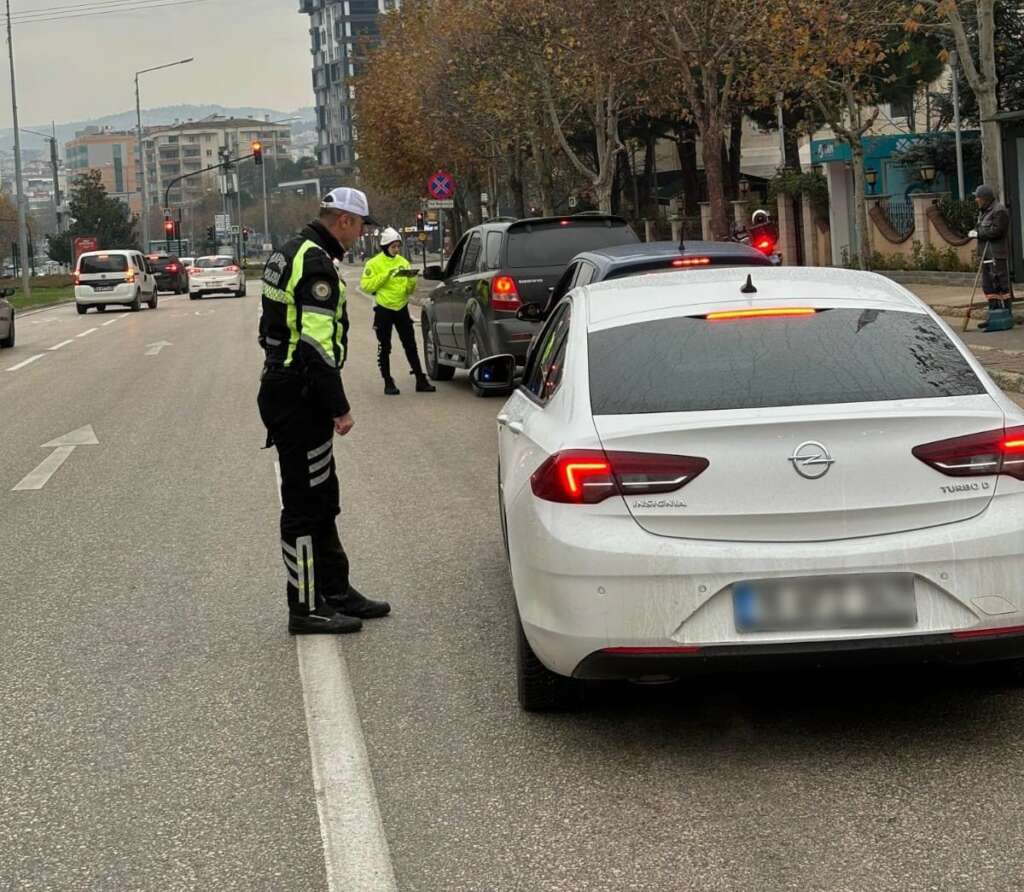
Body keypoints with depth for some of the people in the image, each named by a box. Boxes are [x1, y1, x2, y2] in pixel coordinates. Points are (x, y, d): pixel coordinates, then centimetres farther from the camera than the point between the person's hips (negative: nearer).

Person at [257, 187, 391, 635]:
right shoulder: (316, 264, -18)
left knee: (321, 501, 18)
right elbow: (317, 345, -24)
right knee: (305, 505, -3)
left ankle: (336, 592, 27)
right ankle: (306, 608, 3)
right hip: (298, 399, -11)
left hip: (283, 390, 11)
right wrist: (340, 408, -19)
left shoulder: (294, 253, 15)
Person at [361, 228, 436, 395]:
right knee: (384, 348, 3)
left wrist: (411, 279, -11)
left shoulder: (403, 262, 8)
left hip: (401, 308, 4)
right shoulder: (374, 263, -5)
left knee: (410, 345, 5)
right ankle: (388, 383, 10)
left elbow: (410, 290, 11)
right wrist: (386, 275, -20)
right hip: (383, 309, -4)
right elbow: (366, 286, -15)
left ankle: (421, 381, 8)